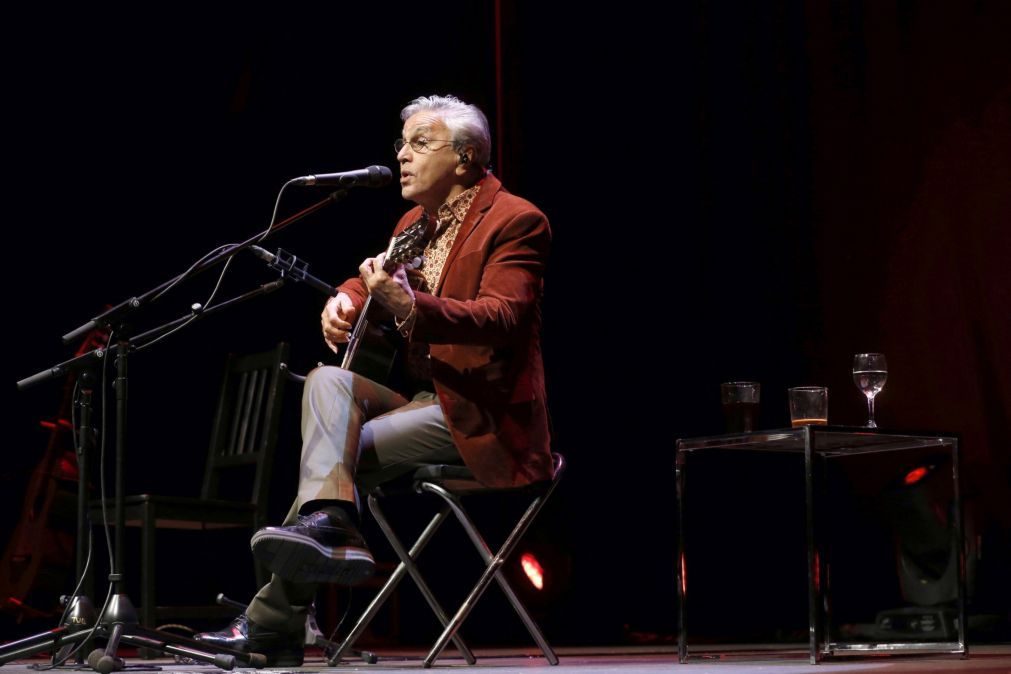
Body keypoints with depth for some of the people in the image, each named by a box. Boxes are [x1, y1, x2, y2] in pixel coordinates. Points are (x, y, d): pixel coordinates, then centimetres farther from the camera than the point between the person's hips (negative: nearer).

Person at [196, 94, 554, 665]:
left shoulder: (516, 221, -11)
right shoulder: (416, 223, 16)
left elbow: (503, 317, -24)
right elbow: (370, 281, 23)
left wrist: (410, 306, -39)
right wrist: (345, 300, -4)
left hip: (481, 415, -8)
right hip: (425, 395, 8)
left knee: (341, 452, -19)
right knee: (328, 381, -15)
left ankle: (273, 626, -18)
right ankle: (328, 524, -31)